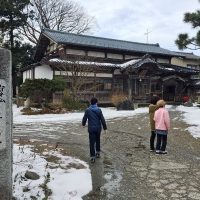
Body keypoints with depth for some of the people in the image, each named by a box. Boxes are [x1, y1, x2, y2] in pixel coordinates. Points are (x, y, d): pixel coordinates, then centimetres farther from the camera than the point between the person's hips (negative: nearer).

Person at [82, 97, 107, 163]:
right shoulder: (99, 110, -7)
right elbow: (102, 119, -6)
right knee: (97, 140, 21)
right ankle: (98, 153, 34)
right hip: (98, 128, 2)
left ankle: (92, 157, -2)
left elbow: (84, 118, 1)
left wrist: (83, 124, 23)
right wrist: (105, 127, 4)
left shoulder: (87, 110, -8)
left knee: (92, 142, 1)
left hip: (91, 128, -2)